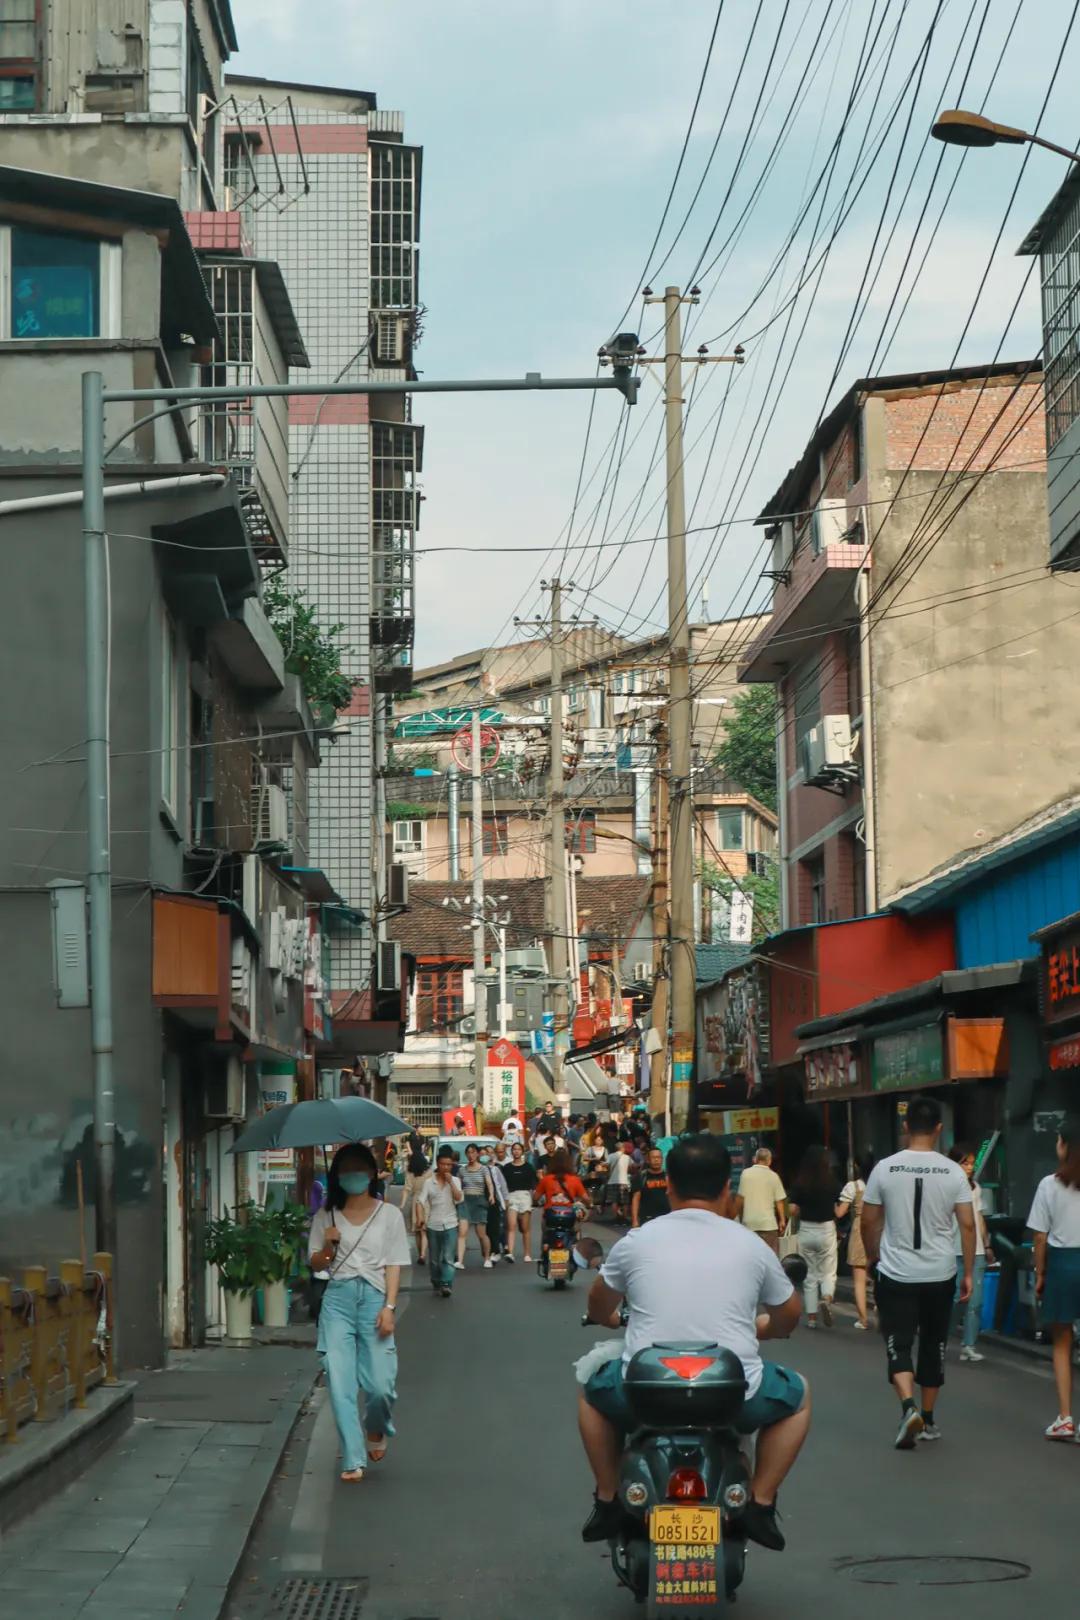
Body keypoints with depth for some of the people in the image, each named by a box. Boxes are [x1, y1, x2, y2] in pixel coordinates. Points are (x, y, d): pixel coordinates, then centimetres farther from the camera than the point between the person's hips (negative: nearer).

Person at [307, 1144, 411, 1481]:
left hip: (374, 1296, -1)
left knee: (380, 1384, -6)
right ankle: (353, 1460, -4)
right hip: (338, 1298, 1)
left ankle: (377, 1431, 28)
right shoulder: (326, 1217, 13)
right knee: (340, 1382, -8)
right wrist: (328, 1246, -6)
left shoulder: (389, 1214, 8)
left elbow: (394, 1264, 3)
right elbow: (315, 1265, 16)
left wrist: (389, 1307, -8)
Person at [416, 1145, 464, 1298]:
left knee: (448, 1257, -11)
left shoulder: (455, 1181, 3)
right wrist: (421, 1221, -15)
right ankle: (437, 1284, 24)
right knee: (434, 1259, 9)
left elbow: (459, 1199, -9)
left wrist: (451, 1182, -15)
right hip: (433, 1225, 1)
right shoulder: (429, 1182, 1)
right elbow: (420, 1202, -4)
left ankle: (446, 1284, -17)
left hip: (450, 1225, -1)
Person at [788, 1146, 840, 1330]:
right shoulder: (830, 1182, -8)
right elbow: (836, 1210, -6)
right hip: (826, 1230, -1)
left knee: (809, 1275, 12)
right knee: (828, 1273, 10)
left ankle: (811, 1316, 12)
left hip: (806, 1230, 1)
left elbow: (793, 1210, -8)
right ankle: (827, 1298, -20)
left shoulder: (799, 1183, -6)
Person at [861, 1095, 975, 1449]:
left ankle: (909, 1406, -23)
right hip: (940, 1274, 1)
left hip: (896, 1274, -1)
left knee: (898, 1344, 1)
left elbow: (868, 1222, 1)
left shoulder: (885, 1168, -5)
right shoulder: (953, 1172, -4)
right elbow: (967, 1225, -4)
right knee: (933, 1344, 15)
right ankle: (928, 1419, 23)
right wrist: (968, 1273, 5)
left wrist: (872, 1256, 19)